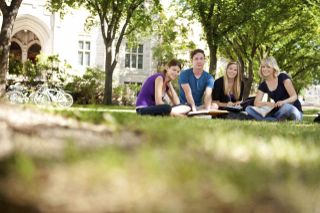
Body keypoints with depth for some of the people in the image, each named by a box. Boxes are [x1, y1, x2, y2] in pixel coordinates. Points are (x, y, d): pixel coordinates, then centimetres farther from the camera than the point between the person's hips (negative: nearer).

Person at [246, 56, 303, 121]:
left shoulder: (283, 77, -9)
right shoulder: (263, 85, 5)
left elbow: (294, 96, -16)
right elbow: (256, 103, -2)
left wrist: (283, 102, -37)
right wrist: (266, 103, -24)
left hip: (295, 110, -6)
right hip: (279, 112, 6)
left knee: (286, 107, -45)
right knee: (249, 109, -13)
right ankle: (277, 120, -26)